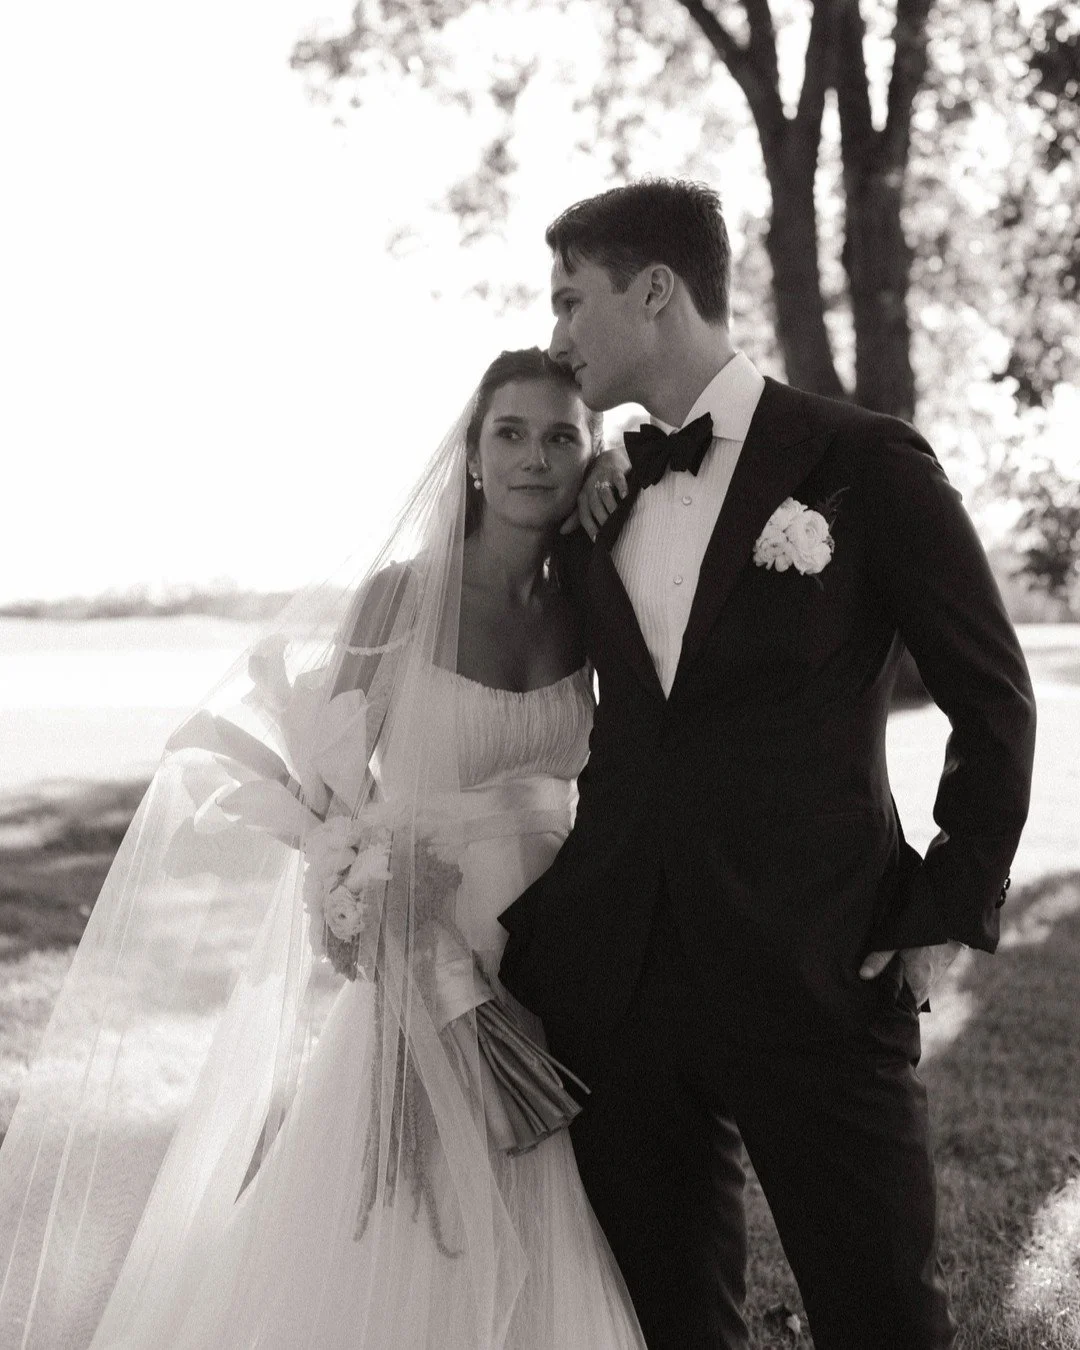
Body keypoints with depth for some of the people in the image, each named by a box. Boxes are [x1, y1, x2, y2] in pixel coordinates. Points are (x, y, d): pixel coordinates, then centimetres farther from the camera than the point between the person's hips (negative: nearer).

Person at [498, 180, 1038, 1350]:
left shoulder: (863, 462, -2)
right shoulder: (598, 504, 12)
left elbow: (993, 700, 1)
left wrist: (950, 910, -4)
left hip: (818, 978, -4)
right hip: (617, 980, 5)